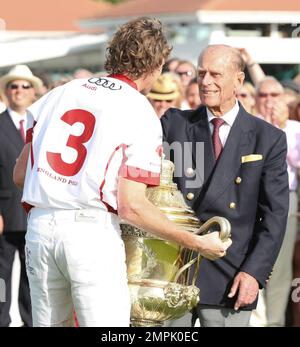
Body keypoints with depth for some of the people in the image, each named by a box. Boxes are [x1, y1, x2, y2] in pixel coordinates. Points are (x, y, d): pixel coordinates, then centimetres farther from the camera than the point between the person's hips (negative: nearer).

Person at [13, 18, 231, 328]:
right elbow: (131, 206, -9)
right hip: (92, 230, -5)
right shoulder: (141, 114, -2)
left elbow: (19, 174, 13)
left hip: (39, 224, 5)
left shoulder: (60, 93, 13)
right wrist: (196, 243, -1)